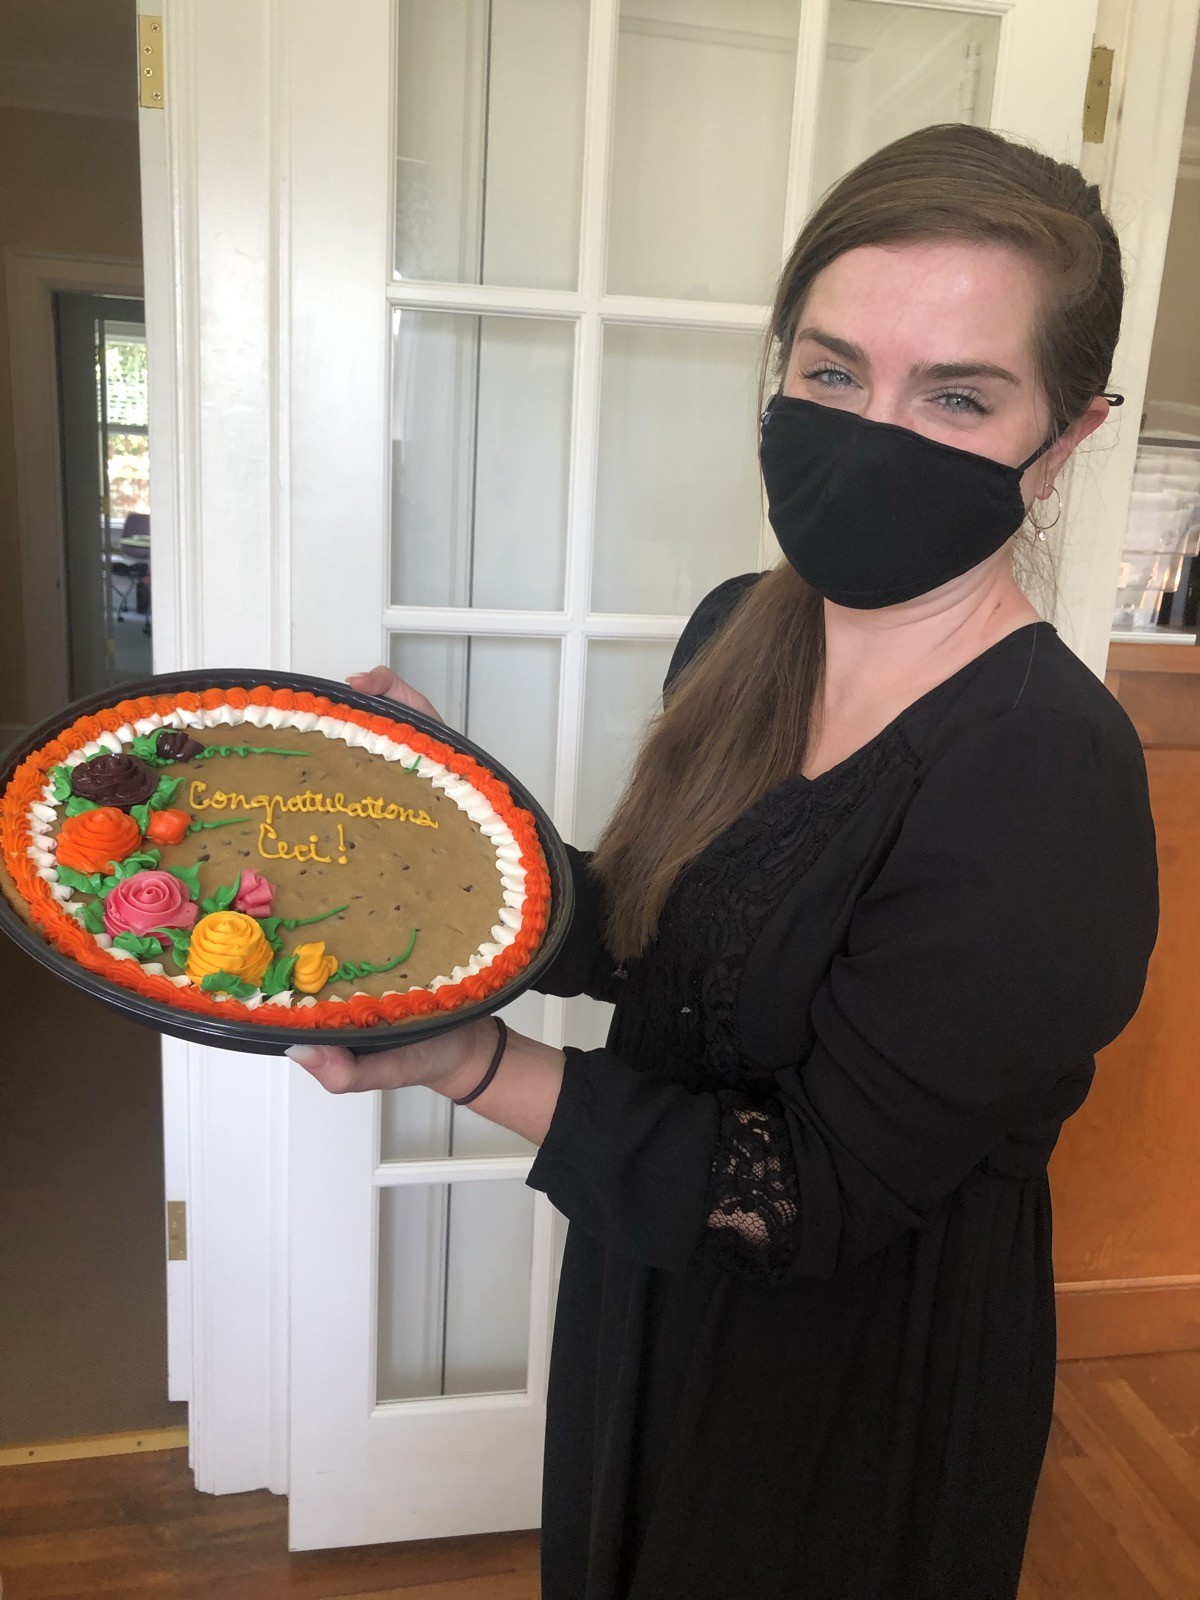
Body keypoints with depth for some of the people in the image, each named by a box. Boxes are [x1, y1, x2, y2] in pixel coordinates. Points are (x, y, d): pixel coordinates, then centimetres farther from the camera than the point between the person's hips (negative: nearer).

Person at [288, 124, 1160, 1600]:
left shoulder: (1047, 777, -30)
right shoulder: (739, 632, -8)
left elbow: (820, 1195, -26)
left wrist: (467, 1062, -33)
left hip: (855, 1382, -6)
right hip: (651, 1300, 6)